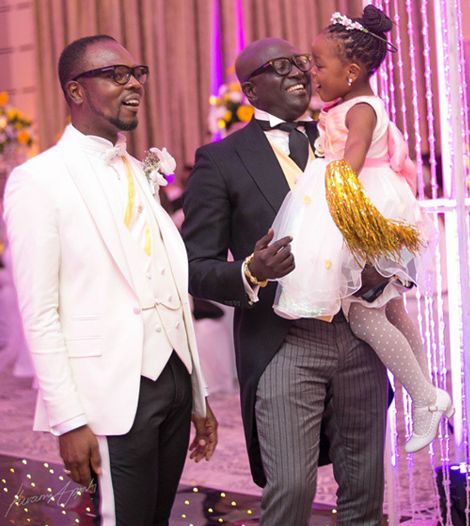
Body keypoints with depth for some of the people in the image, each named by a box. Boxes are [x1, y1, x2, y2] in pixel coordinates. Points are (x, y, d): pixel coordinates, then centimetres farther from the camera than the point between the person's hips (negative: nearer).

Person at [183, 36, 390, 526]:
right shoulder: (220, 160, -2)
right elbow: (197, 268, -3)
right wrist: (251, 274, -23)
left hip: (357, 340, 5)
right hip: (283, 347, -4)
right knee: (290, 486, -12)